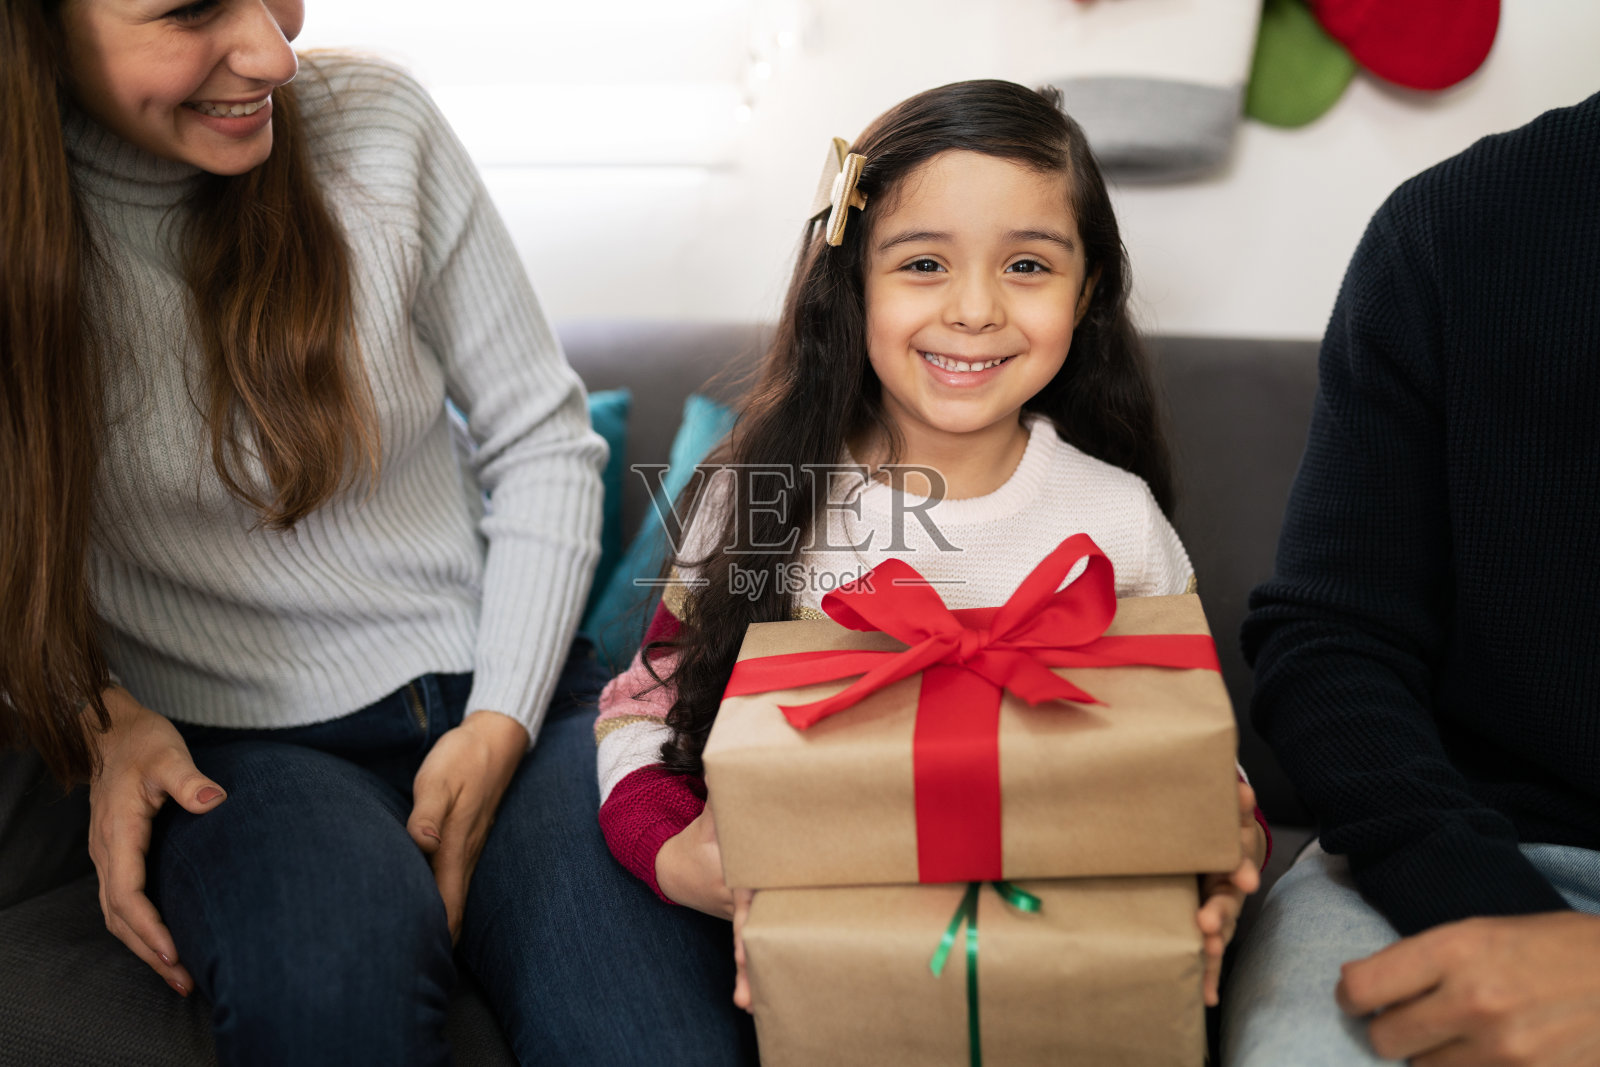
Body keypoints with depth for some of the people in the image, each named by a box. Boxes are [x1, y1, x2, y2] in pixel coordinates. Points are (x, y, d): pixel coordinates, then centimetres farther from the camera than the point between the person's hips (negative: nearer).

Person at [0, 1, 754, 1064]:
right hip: (231, 742, 0)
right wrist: (99, 717, -11)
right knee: (338, 962, -34)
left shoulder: (373, 123, -6)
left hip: (494, 688, 1)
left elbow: (542, 441, 0)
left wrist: (503, 721, -8)